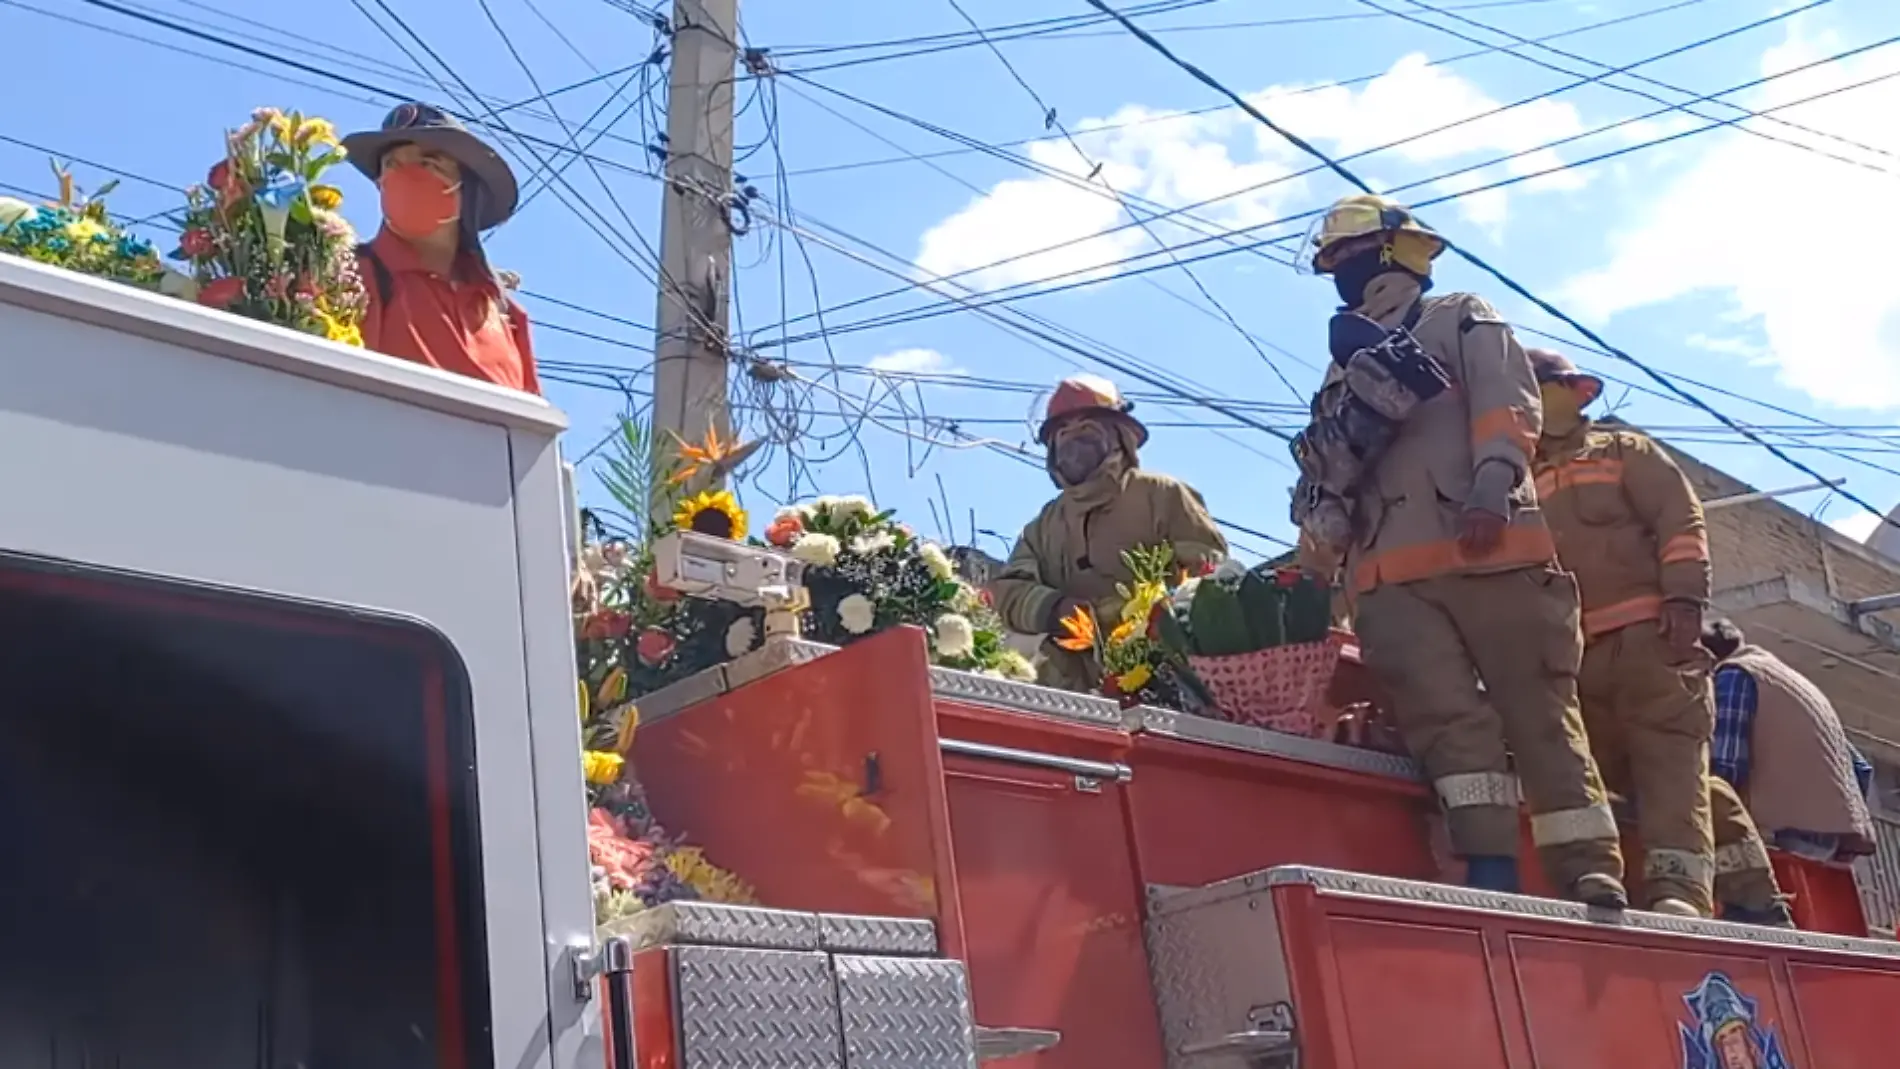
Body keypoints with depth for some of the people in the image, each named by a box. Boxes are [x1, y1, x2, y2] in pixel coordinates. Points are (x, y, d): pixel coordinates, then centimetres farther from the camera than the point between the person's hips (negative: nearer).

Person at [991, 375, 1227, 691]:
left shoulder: (1160, 494, 11)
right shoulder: (1044, 526, 26)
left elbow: (1209, 562, 1)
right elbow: (1008, 590, 12)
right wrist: (1053, 608, -12)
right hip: (1077, 689, 4)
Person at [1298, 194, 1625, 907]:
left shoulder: (1462, 322, 17)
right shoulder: (1344, 368, 33)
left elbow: (1507, 400, -1)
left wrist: (1492, 481, -19)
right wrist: (1319, 549, 9)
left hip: (1490, 553, -4)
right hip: (1390, 575, 4)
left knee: (1540, 713, -6)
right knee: (1447, 719, -12)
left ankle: (1593, 879, -7)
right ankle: (1492, 876, -17)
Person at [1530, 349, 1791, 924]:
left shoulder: (1621, 451, 12)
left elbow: (1680, 518, 0)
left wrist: (1684, 598, -14)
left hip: (1648, 636, -5)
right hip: (1574, 657, 5)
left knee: (1669, 759, -15)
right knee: (1625, 771, 0)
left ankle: (1680, 893, -30)